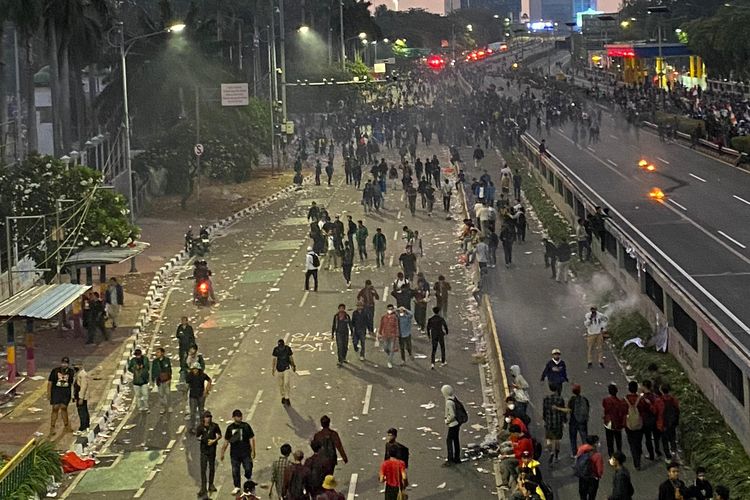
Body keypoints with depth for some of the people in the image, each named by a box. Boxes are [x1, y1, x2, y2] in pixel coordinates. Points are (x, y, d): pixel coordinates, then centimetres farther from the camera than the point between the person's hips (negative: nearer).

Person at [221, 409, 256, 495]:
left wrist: (253, 451, -5)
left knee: (248, 469, -4)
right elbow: (226, 441, 11)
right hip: (234, 453, 2)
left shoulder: (246, 426, -1)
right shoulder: (230, 428, 4)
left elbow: (251, 439, 1)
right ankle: (237, 487, 14)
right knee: (235, 471, 3)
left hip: (246, 452, -2)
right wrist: (222, 453, 11)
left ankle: (249, 479, 27)